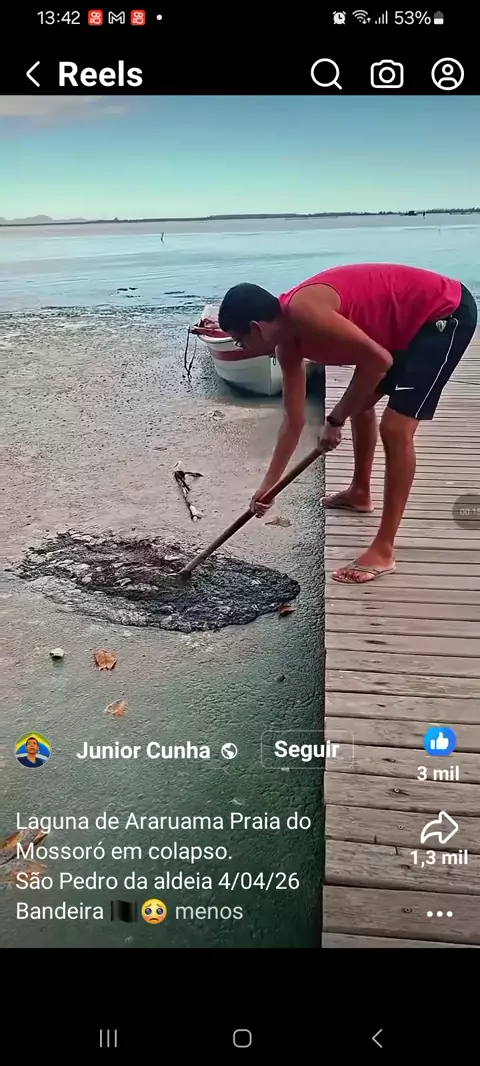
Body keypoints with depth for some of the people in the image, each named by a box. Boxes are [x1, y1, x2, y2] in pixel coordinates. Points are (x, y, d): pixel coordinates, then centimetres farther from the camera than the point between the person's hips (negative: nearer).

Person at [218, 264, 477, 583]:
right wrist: (268, 485, 11)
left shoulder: (303, 311, -26)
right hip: (410, 322, 10)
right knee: (361, 403, 23)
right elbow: (294, 419, 9)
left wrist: (335, 419, -17)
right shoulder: (288, 339, 3)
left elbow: (378, 360, -27)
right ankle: (360, 493, 44)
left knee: (396, 429, -15)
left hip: (446, 313, -10)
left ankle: (384, 551, -9)